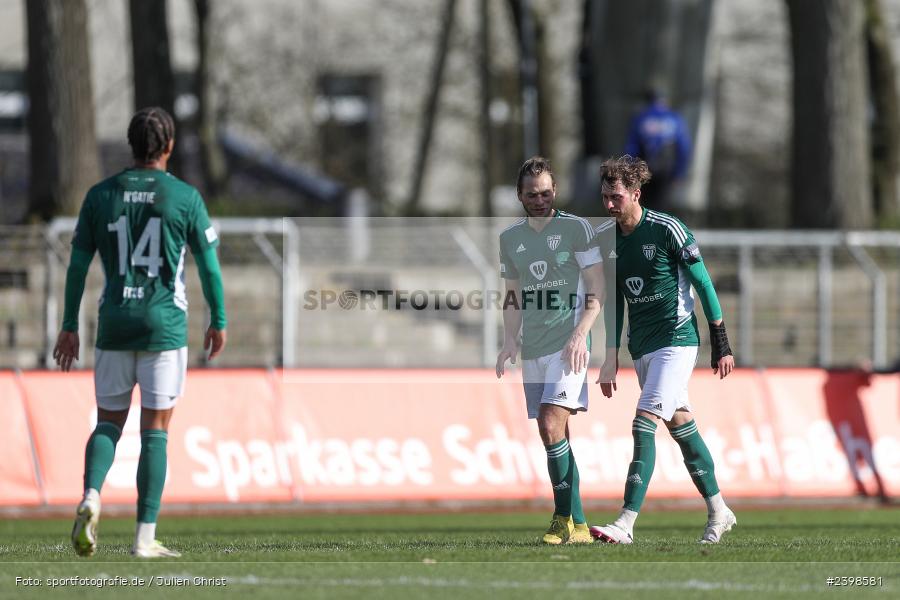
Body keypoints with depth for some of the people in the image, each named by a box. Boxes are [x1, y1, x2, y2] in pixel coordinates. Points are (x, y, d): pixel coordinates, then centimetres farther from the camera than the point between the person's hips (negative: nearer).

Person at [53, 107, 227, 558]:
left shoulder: (100, 196, 3)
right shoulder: (185, 198, -3)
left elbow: (77, 265, 4)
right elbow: (209, 266, -1)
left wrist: (69, 327, 11)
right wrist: (218, 322, 12)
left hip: (113, 326, 2)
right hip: (164, 326, -2)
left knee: (108, 423, 13)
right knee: (155, 431, 1)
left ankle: (90, 497, -15)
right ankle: (145, 536, -1)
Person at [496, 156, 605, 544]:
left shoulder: (576, 229, -2)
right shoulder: (510, 238, 13)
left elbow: (596, 290, -3)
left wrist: (580, 333, -15)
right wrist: (509, 341, 8)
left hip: (568, 343, -5)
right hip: (533, 348, 6)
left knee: (551, 424, -19)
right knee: (554, 435, 4)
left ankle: (567, 519, -17)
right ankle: (575, 525, 7)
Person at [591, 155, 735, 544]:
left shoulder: (667, 230, -13)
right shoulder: (604, 239, 5)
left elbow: (703, 284, -7)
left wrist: (721, 344, -7)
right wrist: (610, 360, 13)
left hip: (676, 339, -7)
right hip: (641, 347, 7)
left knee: (645, 423, -17)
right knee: (680, 424, 13)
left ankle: (626, 523, -23)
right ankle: (718, 512, 25)